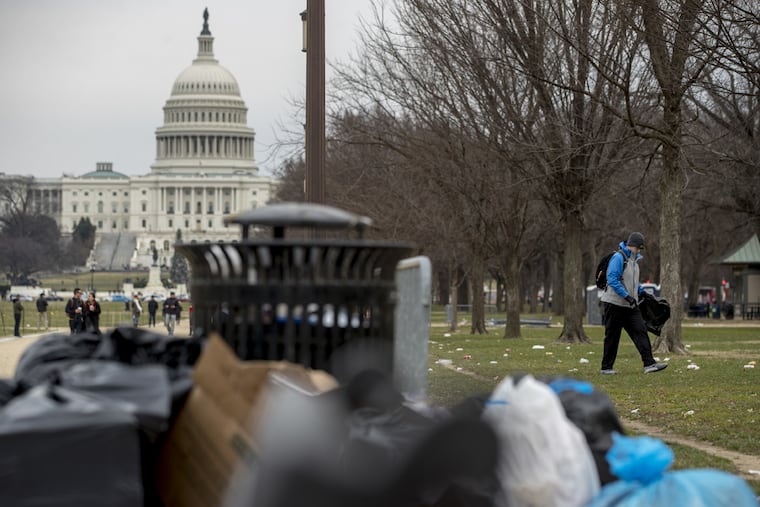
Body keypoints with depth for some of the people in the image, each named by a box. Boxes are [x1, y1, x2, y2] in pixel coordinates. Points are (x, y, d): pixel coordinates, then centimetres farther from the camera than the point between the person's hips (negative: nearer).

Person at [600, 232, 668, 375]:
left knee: (640, 331, -4)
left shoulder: (633, 260, 15)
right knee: (612, 336, 0)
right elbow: (612, 280, -22)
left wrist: (642, 292, 14)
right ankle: (606, 367, 9)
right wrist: (627, 296, -26)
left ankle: (649, 364, -10)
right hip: (614, 304, -8)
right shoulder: (619, 257, -14)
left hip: (630, 305, 8)